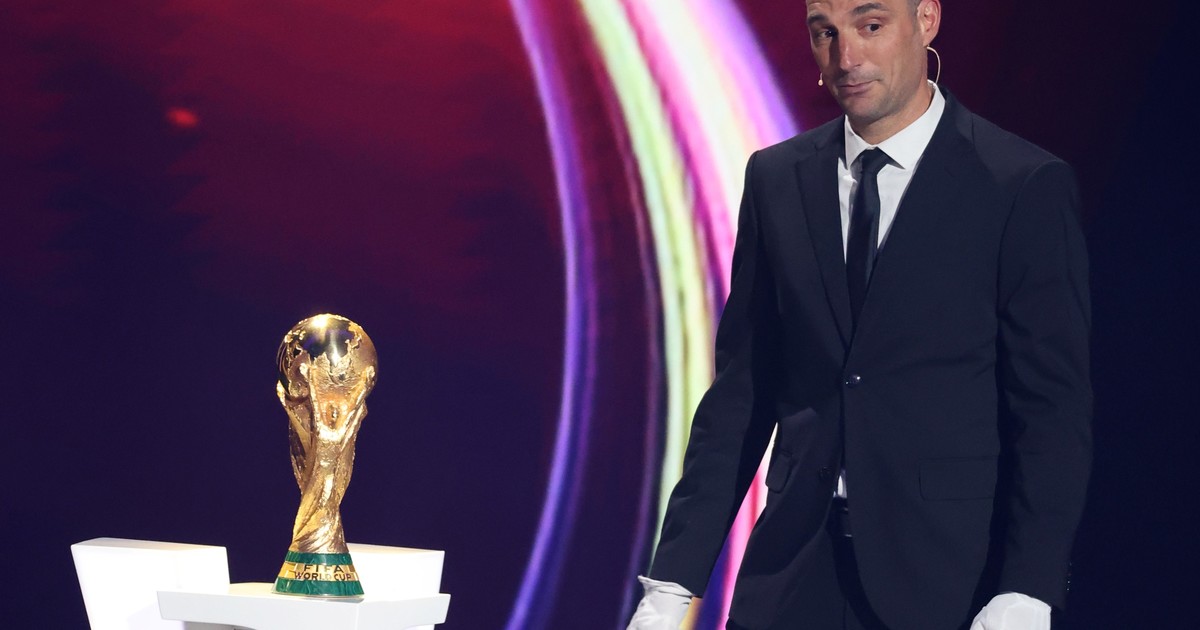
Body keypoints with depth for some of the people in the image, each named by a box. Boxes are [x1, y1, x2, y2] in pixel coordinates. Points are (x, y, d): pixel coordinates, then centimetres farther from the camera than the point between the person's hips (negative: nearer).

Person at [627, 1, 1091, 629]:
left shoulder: (1026, 186, -5)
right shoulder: (775, 179, 8)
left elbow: (1055, 409, -7)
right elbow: (741, 393, 8)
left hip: (945, 578, -3)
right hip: (795, 578, 3)